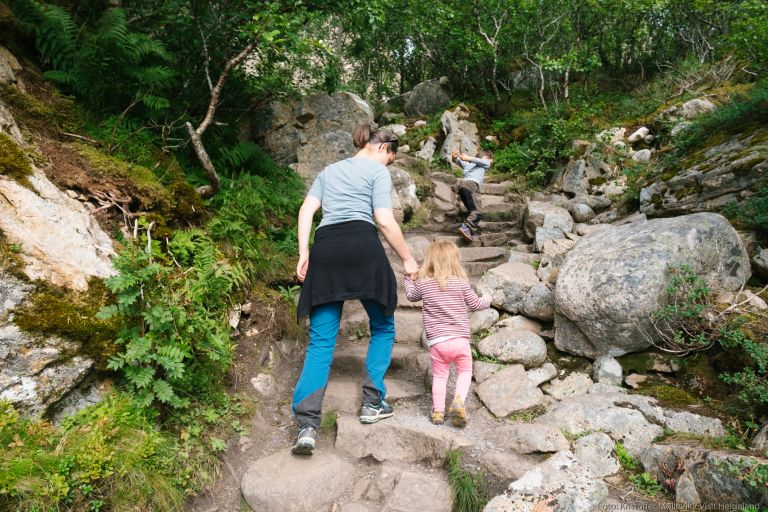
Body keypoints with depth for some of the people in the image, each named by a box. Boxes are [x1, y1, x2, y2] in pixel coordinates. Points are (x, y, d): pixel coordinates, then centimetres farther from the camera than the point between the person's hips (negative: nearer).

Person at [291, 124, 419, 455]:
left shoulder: (329, 170, 27)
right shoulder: (378, 172, 10)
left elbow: (306, 211, 14)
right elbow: (385, 221, -2)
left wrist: (303, 254, 10)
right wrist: (407, 259, 6)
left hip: (324, 250, 5)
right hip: (362, 246, -4)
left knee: (321, 340, 1)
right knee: (382, 326, 17)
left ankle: (307, 426, -9)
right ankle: (373, 403, 15)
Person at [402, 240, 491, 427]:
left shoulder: (423, 284, 0)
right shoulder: (461, 283, -3)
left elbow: (411, 295, 20)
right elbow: (475, 304, 8)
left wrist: (408, 277, 37)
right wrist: (487, 300, 30)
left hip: (437, 342, 1)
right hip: (460, 339, -1)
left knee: (439, 375, 17)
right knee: (465, 371, 18)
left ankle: (438, 411, 15)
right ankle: (458, 401, -3)